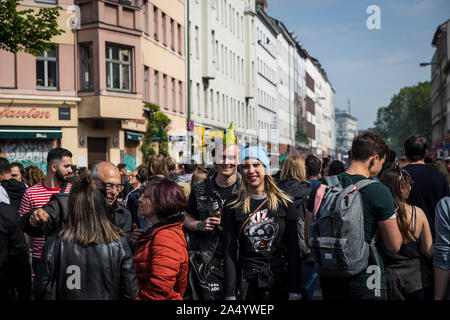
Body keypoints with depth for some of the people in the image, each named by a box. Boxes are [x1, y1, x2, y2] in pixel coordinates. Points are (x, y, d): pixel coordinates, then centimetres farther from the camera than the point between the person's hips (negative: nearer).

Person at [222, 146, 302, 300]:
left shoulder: (284, 203, 1)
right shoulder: (233, 206, 1)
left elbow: (293, 249, 0)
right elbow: (229, 252, -1)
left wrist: (295, 292, -5)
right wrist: (230, 294, -6)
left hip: (280, 281, 0)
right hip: (246, 283, 0)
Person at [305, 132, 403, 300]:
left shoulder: (321, 188, -1)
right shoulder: (379, 191, -13)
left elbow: (309, 240, 4)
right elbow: (394, 246, -9)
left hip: (328, 278, 5)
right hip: (364, 280, -4)